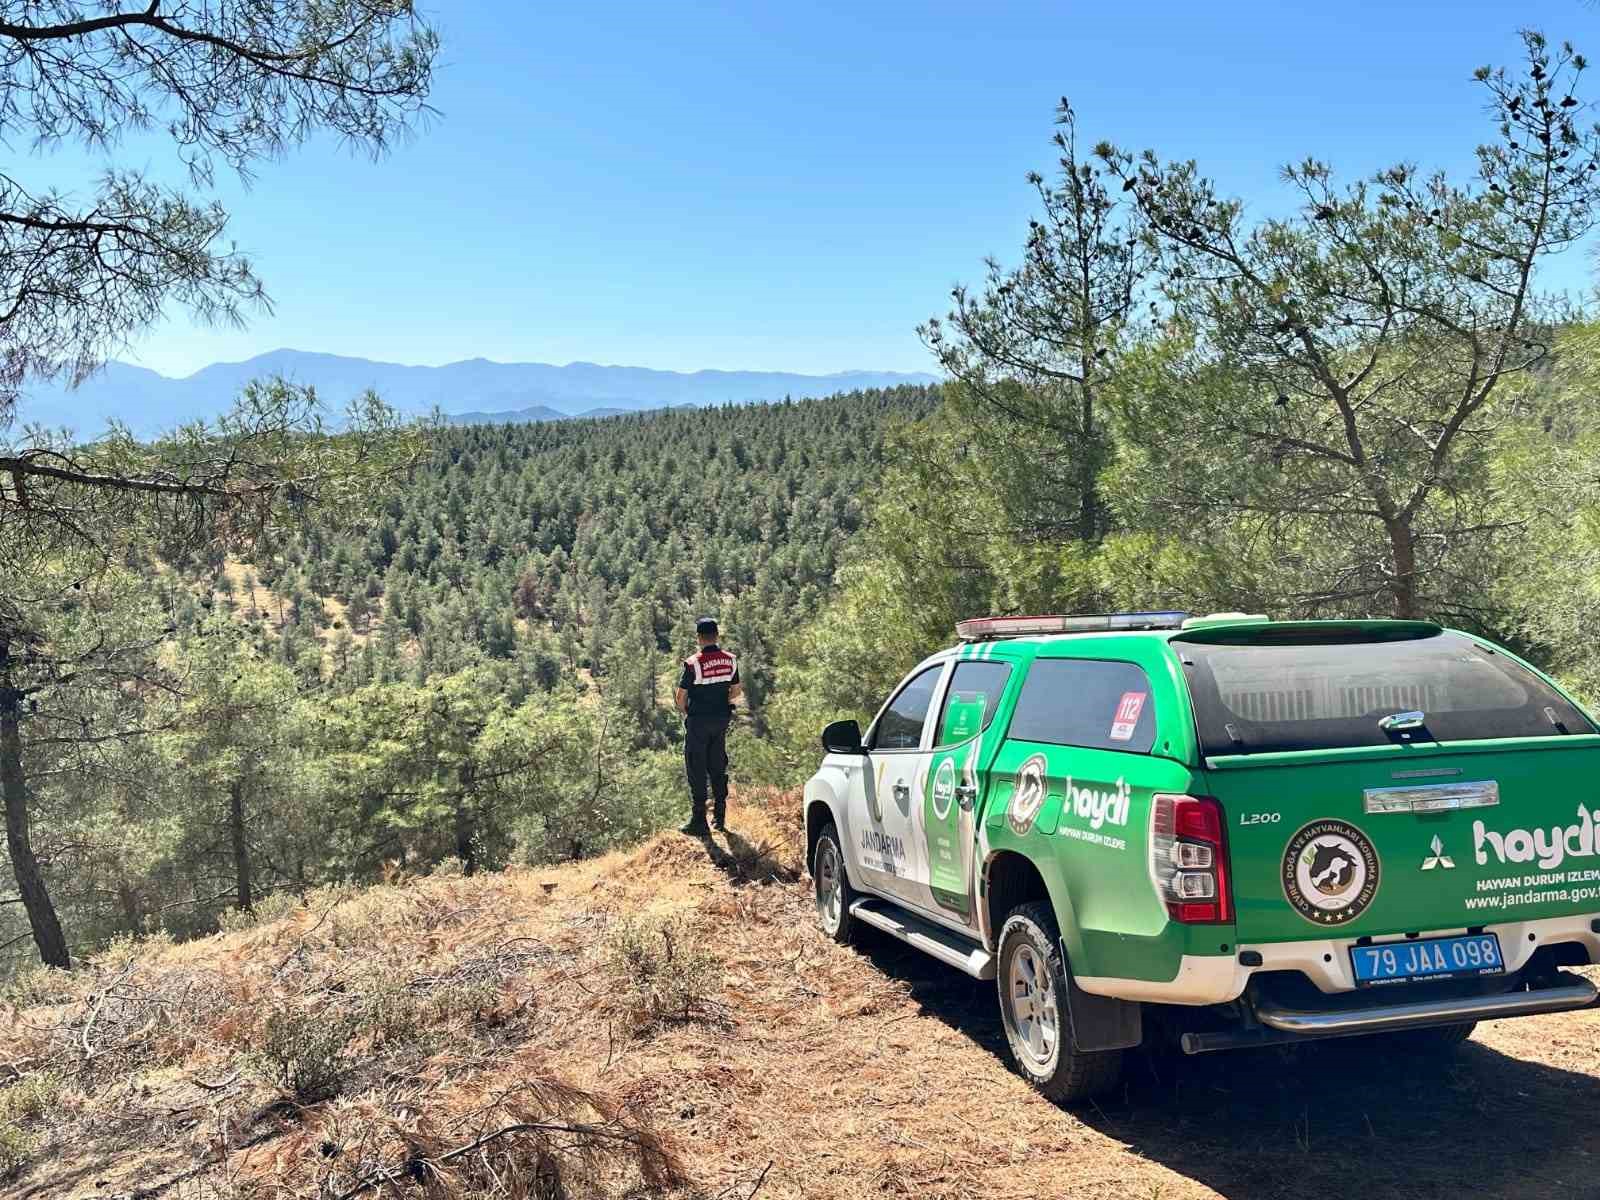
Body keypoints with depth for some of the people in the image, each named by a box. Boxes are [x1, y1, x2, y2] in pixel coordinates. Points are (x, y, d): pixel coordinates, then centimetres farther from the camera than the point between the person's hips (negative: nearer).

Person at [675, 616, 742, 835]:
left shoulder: (693, 663, -17)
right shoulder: (730, 660, -1)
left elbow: (680, 698, -12)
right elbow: (736, 691, 8)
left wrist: (685, 711, 7)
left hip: (698, 721, -5)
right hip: (721, 719, 5)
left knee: (697, 770, 3)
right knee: (718, 767, 16)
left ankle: (699, 821, 3)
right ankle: (720, 817, 22)